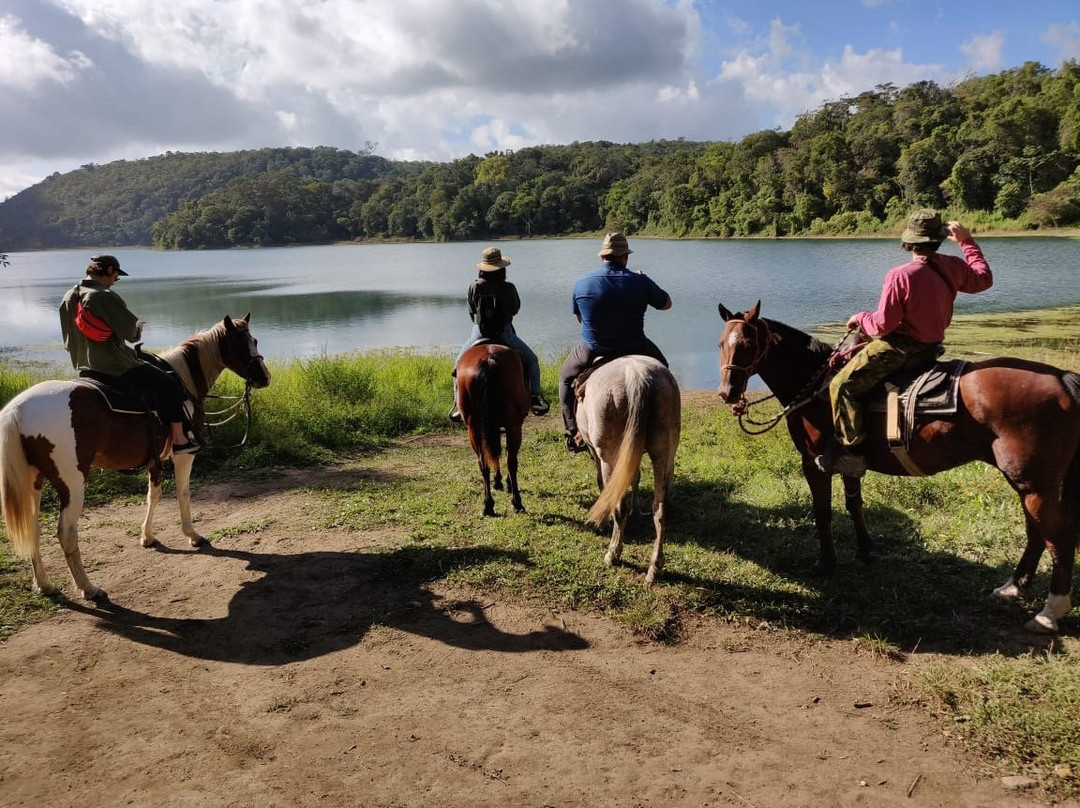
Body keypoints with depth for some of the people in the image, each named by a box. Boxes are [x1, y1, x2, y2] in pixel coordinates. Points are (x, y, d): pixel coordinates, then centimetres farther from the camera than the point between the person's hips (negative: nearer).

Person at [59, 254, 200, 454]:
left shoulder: (67, 298, 7)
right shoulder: (106, 297, -20)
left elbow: (68, 342, 15)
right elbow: (130, 332, -17)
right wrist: (139, 326, 4)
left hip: (84, 369, 10)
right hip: (117, 368, -10)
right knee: (171, 385, 0)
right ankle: (179, 439, 2)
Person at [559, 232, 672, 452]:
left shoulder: (582, 283, -6)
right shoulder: (640, 282, -10)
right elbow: (666, 303, 6)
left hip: (592, 351, 1)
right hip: (634, 349, 0)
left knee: (566, 377, 29)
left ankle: (574, 432, 22)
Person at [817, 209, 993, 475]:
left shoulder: (901, 276, -22)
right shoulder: (953, 267, -2)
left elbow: (881, 326, -20)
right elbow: (984, 279, 21)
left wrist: (860, 318, 3)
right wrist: (966, 241, 25)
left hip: (900, 347, -9)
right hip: (932, 343, 9)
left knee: (841, 385, -10)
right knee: (855, 347, 28)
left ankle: (850, 450, -14)